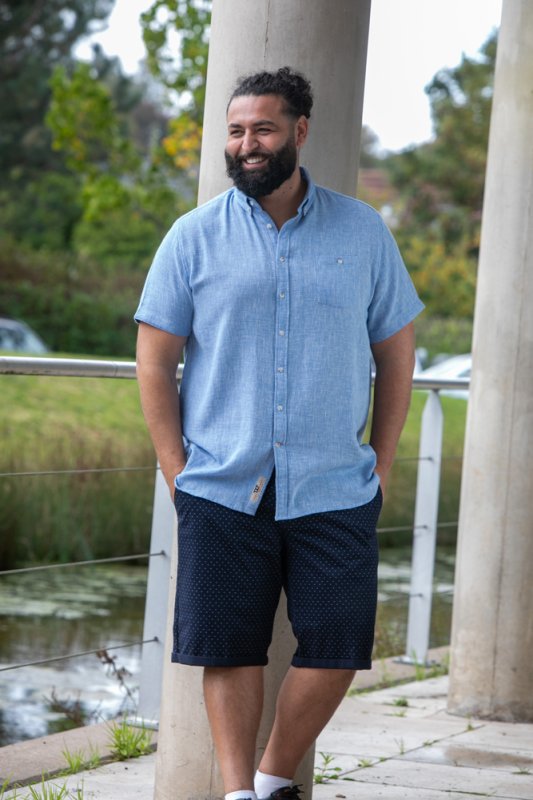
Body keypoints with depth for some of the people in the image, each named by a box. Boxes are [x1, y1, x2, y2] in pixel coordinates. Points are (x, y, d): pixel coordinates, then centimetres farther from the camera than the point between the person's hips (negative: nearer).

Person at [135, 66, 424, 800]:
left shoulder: (361, 231, 7)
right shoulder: (194, 237, 3)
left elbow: (396, 350, 13)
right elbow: (154, 361, 5)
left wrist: (382, 465, 6)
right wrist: (177, 472, -2)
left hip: (335, 491, 1)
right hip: (222, 490, -1)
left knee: (337, 646, -1)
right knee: (229, 649, 1)